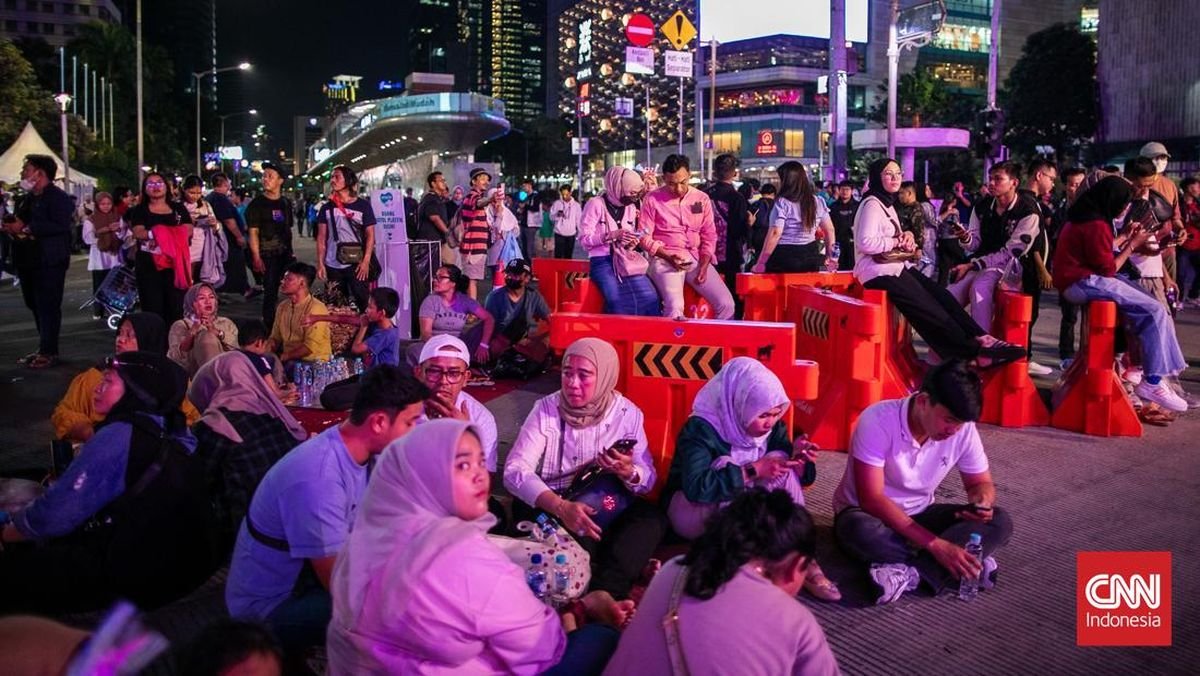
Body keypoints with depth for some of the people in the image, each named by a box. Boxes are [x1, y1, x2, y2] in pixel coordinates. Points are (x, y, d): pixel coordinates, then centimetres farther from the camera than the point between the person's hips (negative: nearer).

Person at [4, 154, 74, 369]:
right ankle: (44, 348, 22)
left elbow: (59, 225, -24)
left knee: (48, 307, -7)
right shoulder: (28, 198, 19)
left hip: (49, 261, -10)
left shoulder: (58, 197, -10)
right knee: (35, 305, 14)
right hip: (29, 260, 10)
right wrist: (12, 227, 7)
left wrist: (25, 228, -23)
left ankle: (49, 352, -2)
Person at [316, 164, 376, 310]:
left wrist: (366, 261, -10)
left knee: (362, 300, -3)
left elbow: (370, 235, -1)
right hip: (332, 266, 3)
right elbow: (321, 238, 8)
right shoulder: (327, 208, 8)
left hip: (356, 264, -3)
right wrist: (320, 264, 1)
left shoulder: (363, 205, 0)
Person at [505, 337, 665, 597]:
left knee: (652, 518, -26)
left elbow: (648, 479, 0)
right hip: (551, 506, -1)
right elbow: (515, 471, -18)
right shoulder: (546, 409, -6)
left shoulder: (628, 414, -1)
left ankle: (605, 593, -36)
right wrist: (561, 507, -34)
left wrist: (628, 473, -25)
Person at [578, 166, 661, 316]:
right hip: (603, 261, -5)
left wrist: (634, 242, -1)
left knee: (650, 297, -18)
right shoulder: (596, 204, -3)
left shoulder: (631, 207, 15)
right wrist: (613, 235, -16)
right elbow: (584, 239, -7)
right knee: (618, 300, -29)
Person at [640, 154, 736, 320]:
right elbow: (645, 238, -1)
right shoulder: (652, 200, 0)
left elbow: (709, 236, 10)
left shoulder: (702, 199, 9)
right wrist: (668, 257, -14)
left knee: (726, 303, -13)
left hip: (696, 258, 4)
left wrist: (704, 265, -4)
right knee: (674, 306, -30)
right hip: (665, 259, -3)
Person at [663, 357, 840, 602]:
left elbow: (784, 472, -2)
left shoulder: (774, 427, -7)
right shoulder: (700, 429, -25)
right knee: (726, 466, -34)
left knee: (780, 459, -20)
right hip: (691, 510, -5)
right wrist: (752, 470, -37)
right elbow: (696, 488, -36)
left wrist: (795, 455, -24)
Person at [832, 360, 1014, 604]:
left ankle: (908, 573, -29)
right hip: (870, 513, -5)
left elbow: (981, 483, 3)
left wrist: (982, 503, -24)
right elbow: (871, 499, -29)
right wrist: (936, 545, -34)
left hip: (919, 515, 5)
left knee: (999, 522, -17)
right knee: (861, 530, -40)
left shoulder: (964, 429, -12)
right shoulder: (877, 420, -27)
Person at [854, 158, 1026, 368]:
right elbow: (865, 243, -23)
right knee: (930, 309, -14)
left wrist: (905, 238, 2)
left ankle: (981, 340, -14)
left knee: (942, 297, -7)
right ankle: (976, 350, -12)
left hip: (896, 267, 9)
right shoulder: (872, 204, -10)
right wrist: (898, 242, -12)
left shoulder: (886, 204, 19)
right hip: (879, 272, -9)